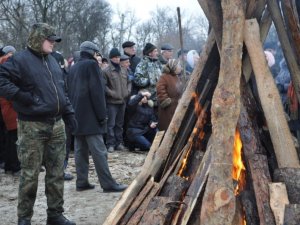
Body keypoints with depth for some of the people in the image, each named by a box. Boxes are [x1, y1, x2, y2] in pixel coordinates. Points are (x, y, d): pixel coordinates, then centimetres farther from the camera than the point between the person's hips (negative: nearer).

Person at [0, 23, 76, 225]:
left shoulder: (52, 60, 15)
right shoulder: (20, 60, -9)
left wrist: (69, 112, 14)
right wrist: (22, 96, -20)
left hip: (56, 125, 7)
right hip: (32, 126, -7)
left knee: (57, 173, 10)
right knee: (30, 174, 0)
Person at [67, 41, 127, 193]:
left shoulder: (73, 68, 17)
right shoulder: (91, 64, -7)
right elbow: (97, 91, -14)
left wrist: (72, 114, 19)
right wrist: (102, 115, -12)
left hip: (76, 116, 8)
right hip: (90, 116, -8)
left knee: (80, 150, 10)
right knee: (99, 151, -7)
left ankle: (81, 182, 12)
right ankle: (108, 183, -6)